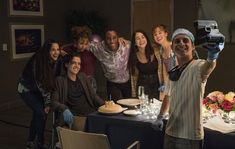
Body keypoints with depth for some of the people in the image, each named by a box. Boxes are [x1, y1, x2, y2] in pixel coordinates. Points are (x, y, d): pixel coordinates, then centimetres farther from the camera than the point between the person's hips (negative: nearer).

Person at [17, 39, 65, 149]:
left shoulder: (58, 61, -15)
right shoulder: (38, 61, -31)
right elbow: (40, 84, -26)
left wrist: (49, 102, -12)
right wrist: (48, 101, -23)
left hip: (38, 90, 6)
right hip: (27, 89, -6)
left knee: (37, 114, 12)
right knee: (42, 113, -15)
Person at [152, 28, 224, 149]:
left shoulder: (198, 66, -14)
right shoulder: (172, 72, 7)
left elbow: (207, 68, -37)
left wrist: (212, 56, -58)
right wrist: (160, 117, 12)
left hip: (191, 136, -6)